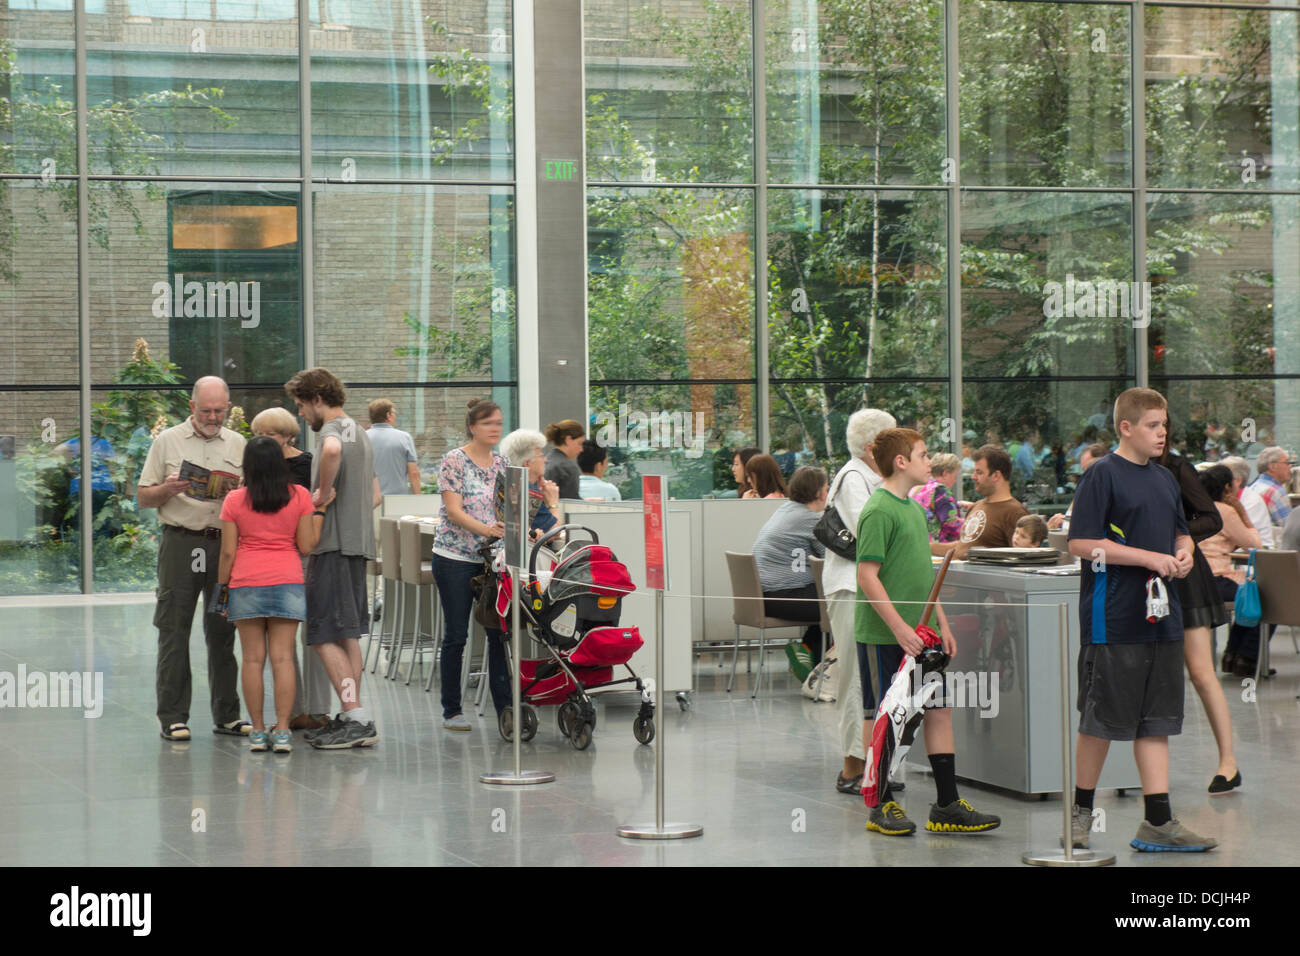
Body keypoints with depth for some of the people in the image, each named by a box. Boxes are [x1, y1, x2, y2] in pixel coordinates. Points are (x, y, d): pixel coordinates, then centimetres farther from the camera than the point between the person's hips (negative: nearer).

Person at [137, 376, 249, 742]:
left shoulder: (238, 444, 13)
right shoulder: (167, 441, 6)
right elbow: (142, 497, 6)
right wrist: (168, 489, -14)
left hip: (226, 544, 3)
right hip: (181, 543, -2)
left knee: (222, 631, 6)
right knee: (174, 630, -3)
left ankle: (227, 714, 12)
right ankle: (173, 716, 0)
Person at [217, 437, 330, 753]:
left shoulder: (234, 500, 0)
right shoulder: (299, 496, 1)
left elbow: (228, 552, 0)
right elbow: (306, 546, 2)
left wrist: (222, 589, 11)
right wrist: (319, 511, 13)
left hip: (246, 584, 0)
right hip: (287, 582, 0)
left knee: (253, 658, 3)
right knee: (283, 657, 0)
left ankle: (257, 731, 5)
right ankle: (282, 731, -4)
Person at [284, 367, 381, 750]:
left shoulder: (333, 429, -10)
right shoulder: (359, 433, 21)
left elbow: (332, 450, -37)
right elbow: (375, 495, 28)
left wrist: (323, 491, -24)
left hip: (334, 546, -10)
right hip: (357, 542, 10)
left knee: (326, 636, -8)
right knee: (348, 635, 13)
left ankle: (356, 719, -13)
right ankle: (352, 718, 16)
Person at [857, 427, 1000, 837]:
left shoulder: (915, 509, 13)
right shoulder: (879, 511, -14)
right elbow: (867, 576, -18)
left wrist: (941, 623, 17)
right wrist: (899, 627, -22)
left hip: (919, 634, 9)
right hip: (883, 635, -9)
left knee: (939, 710, 7)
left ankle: (947, 805, 12)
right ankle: (882, 806, 12)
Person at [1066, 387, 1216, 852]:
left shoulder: (1165, 479, 14)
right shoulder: (1102, 475, -8)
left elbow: (1181, 532, 26)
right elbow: (1081, 543, -14)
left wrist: (1183, 553, 2)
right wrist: (1148, 557, -18)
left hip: (1160, 616, 7)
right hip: (1113, 619, -7)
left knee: (1156, 720, 6)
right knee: (1102, 720, 1)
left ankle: (1158, 821, 8)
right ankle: (1081, 810, 16)